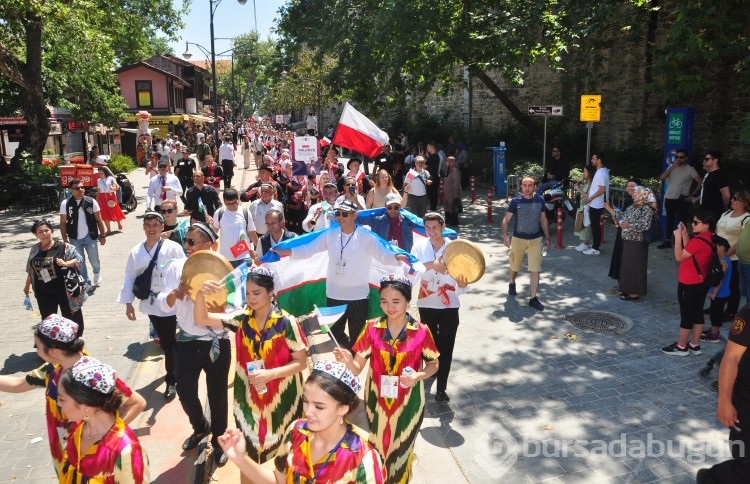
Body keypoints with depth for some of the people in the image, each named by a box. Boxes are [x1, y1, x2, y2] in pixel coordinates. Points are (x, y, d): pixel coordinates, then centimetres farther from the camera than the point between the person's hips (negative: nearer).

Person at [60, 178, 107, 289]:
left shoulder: (91, 201, -7)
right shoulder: (65, 204, -6)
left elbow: (99, 220, 0)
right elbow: (63, 223, 0)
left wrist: (102, 235, 1)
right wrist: (65, 240, -2)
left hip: (90, 237, 0)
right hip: (74, 239, 0)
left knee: (94, 260, 9)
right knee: (80, 262, 8)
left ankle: (97, 273, 42)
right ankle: (86, 283, 23)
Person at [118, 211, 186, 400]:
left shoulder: (173, 248, -10)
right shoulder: (136, 251, 1)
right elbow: (129, 277, 4)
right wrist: (128, 303, 3)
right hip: (150, 303, 4)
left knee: (168, 342, -1)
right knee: (164, 341, 19)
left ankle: (171, 380, 11)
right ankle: (173, 371, 40)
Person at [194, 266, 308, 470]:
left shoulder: (286, 322, -15)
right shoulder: (242, 318, -3)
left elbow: (301, 362, -12)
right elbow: (202, 319, -6)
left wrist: (269, 374, -24)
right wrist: (201, 294, -25)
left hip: (281, 400, -3)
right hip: (249, 398, 3)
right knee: (250, 453, 15)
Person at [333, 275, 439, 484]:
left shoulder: (421, 331, -13)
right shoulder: (372, 328, -9)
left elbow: (433, 365, 0)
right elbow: (357, 368, -9)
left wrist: (418, 376, -20)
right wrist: (347, 360, -31)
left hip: (407, 404, -1)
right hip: (377, 401, 2)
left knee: (401, 450, 17)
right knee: (377, 447, 20)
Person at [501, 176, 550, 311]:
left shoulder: (540, 200, -3)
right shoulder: (515, 201, -10)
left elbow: (543, 219, 8)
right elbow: (506, 220, -8)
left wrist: (547, 238, 7)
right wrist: (505, 236, -23)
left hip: (536, 239, 1)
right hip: (518, 238, -1)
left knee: (535, 270, -4)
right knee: (515, 266, 17)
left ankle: (533, 298, 5)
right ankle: (512, 284, 47)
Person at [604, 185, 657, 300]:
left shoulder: (647, 209, -15)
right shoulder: (632, 207, 11)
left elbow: (645, 226, -24)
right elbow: (622, 217, 14)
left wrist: (629, 225, -30)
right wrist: (609, 208, 10)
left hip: (637, 243, -9)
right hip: (628, 240, 9)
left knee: (635, 266, -2)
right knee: (627, 265, 15)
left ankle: (635, 292, 7)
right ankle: (628, 289, 26)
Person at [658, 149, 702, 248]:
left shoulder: (690, 169, -5)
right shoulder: (671, 167, 8)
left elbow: (700, 183, -7)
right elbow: (661, 178, -3)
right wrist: (672, 168, -12)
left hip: (682, 199, -4)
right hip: (669, 198, 5)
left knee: (681, 221, -4)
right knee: (669, 220, 11)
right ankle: (667, 241, 18)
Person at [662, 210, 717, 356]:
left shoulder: (699, 241, -25)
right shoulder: (710, 238, 3)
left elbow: (679, 256, -18)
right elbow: (689, 252, 10)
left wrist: (678, 237, -14)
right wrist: (684, 234, 5)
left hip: (689, 284, -9)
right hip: (702, 283, 9)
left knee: (686, 315, 2)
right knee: (697, 313, 15)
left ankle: (681, 347, 13)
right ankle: (694, 345, 25)